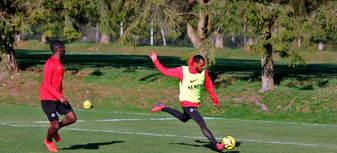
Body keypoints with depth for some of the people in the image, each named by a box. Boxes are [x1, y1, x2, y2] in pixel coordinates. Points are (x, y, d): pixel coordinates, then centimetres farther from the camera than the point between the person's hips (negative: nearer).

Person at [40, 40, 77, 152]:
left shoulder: (59, 63, 14)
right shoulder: (49, 64, -16)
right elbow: (46, 84, -20)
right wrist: (59, 97, -23)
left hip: (58, 98, 8)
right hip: (48, 99, -8)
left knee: (72, 118, -3)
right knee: (55, 125, -7)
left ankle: (54, 129, 21)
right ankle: (48, 141, 23)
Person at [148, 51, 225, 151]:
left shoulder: (203, 72, -10)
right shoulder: (182, 71, -20)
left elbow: (209, 86, 4)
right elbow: (165, 71, -7)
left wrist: (215, 101, 9)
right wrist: (155, 61, -15)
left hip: (196, 102, 6)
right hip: (187, 102, -6)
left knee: (184, 119, 31)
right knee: (202, 124, -15)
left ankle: (162, 108, 41)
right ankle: (216, 145, -14)